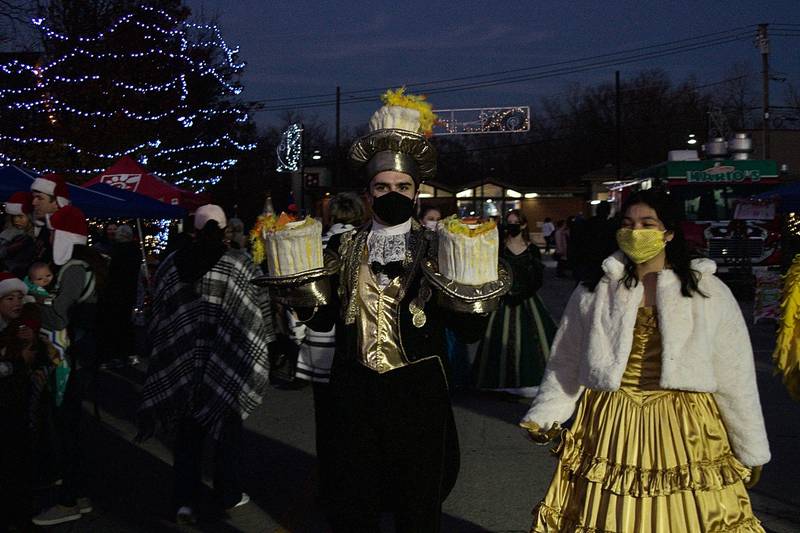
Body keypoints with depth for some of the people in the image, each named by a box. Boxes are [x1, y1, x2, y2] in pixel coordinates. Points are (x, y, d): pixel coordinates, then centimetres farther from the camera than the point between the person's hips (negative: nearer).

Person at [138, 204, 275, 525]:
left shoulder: (171, 264, 1)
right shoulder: (240, 265, -8)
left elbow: (158, 313, 8)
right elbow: (259, 313, -5)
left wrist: (165, 350, 20)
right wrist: (260, 353, 7)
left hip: (181, 364, 2)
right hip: (228, 364, -2)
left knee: (187, 432, 13)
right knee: (227, 429, 13)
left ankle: (185, 501, 10)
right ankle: (228, 495, 22)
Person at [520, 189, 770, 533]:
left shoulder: (709, 293, 1)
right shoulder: (593, 293, 5)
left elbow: (735, 378, 3)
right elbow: (566, 365, 10)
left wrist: (750, 450, 6)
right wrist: (543, 417, -1)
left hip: (684, 434, -1)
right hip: (609, 431, 1)